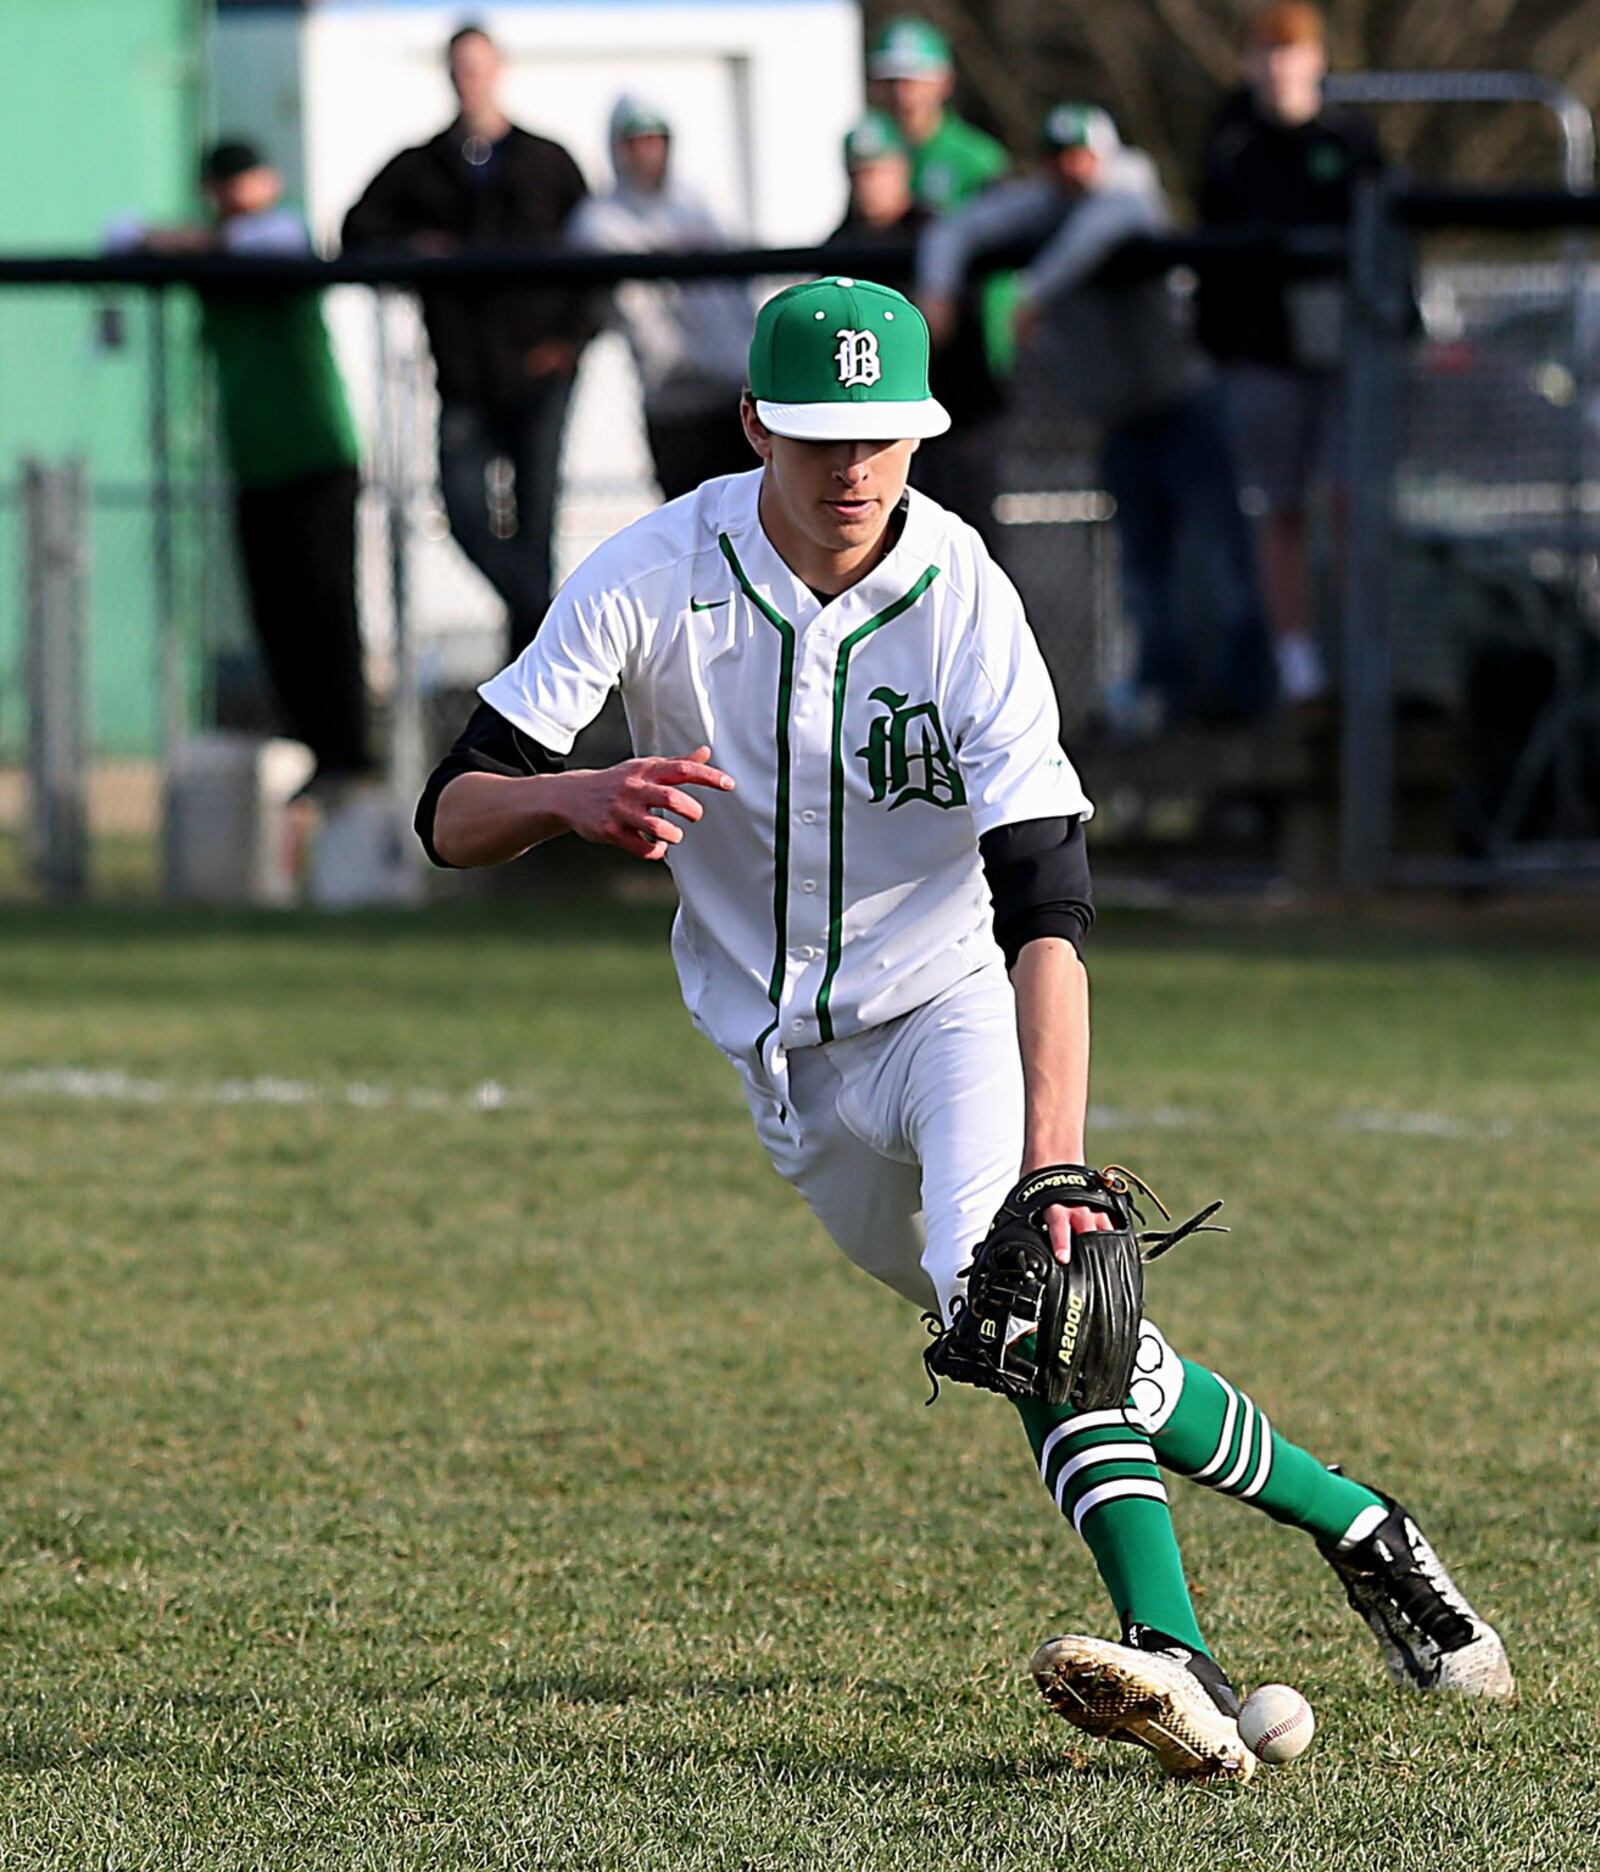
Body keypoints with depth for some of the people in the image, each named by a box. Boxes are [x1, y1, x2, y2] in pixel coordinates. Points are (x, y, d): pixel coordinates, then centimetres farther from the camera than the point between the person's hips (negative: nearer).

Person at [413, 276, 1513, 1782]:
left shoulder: (967, 610, -22)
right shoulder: (656, 579, -15)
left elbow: (1044, 909, -31)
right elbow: (451, 817, -17)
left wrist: (1051, 1160, -45)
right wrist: (580, 799, -41)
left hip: (955, 1004, -3)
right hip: (789, 1064, 3)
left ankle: (1178, 1664, -40)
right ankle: (1350, 1527, 27)